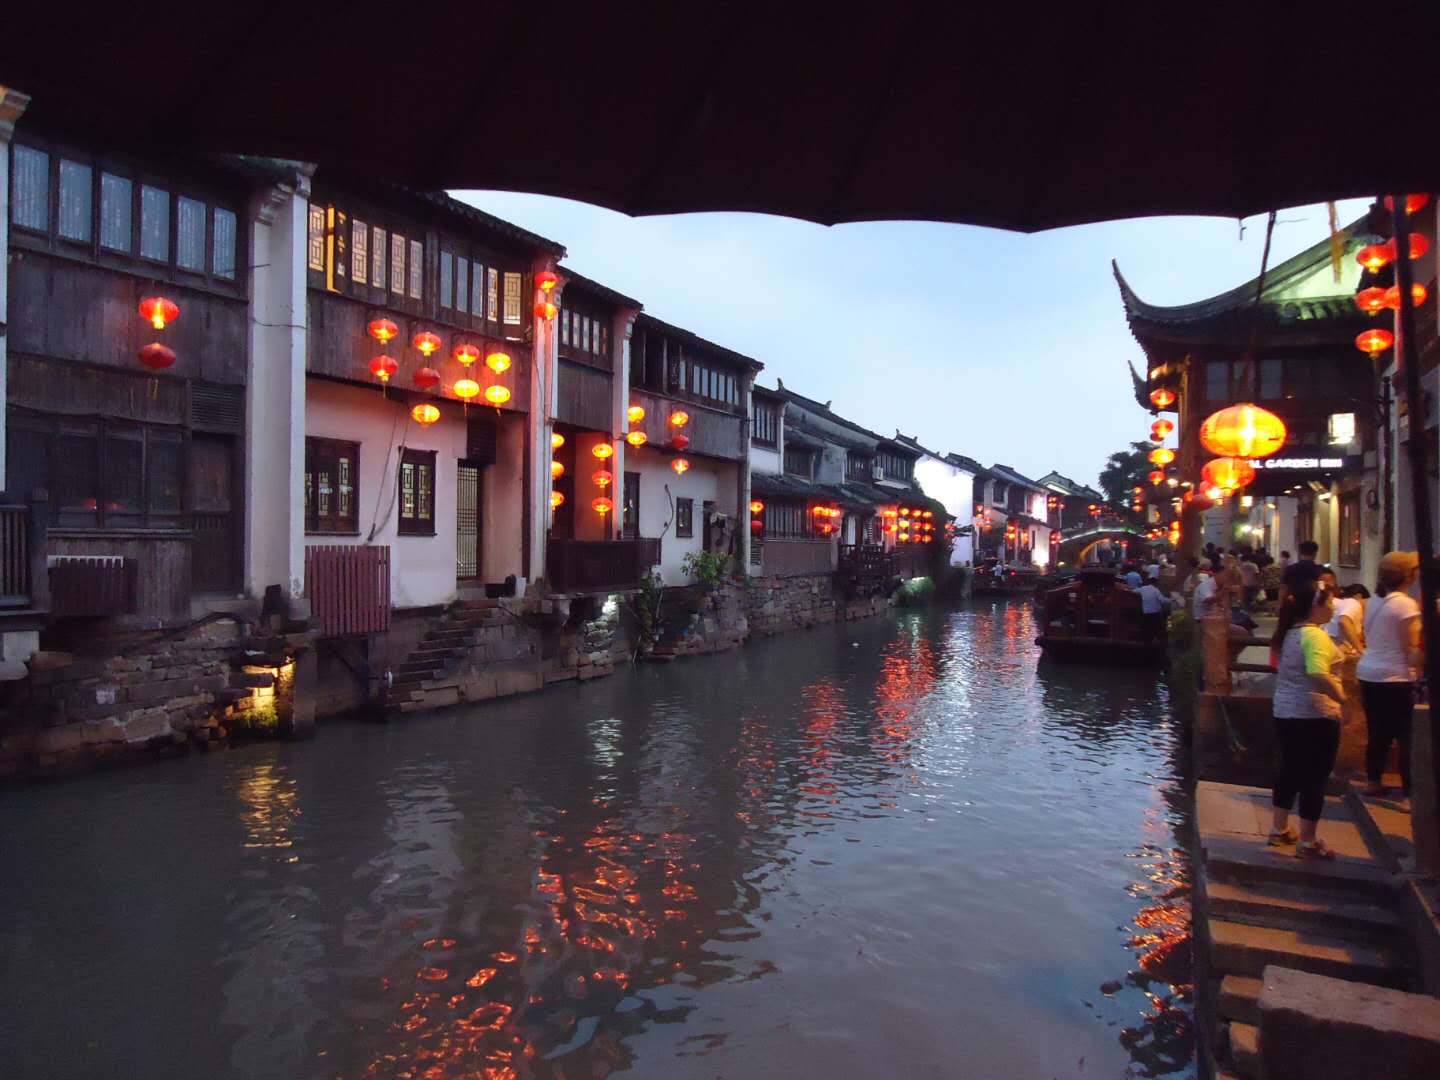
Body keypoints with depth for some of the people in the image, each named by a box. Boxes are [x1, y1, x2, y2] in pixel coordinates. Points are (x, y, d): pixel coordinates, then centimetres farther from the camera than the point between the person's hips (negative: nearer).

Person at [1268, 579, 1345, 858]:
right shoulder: (1315, 635, -19)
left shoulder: (1290, 633, 10)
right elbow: (1318, 675, -34)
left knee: (1289, 771, 18)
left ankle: (1279, 830, 28)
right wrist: (1344, 700, -30)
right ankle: (1308, 843, 10)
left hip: (1285, 713, 9)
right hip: (1314, 717, -9)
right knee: (1314, 778, 2)